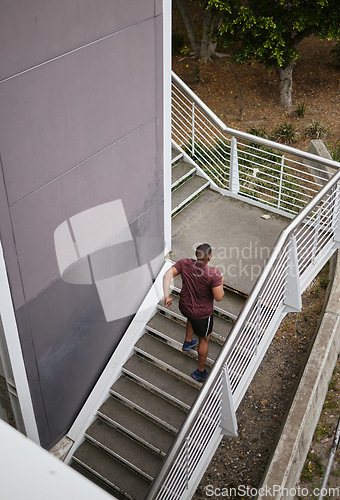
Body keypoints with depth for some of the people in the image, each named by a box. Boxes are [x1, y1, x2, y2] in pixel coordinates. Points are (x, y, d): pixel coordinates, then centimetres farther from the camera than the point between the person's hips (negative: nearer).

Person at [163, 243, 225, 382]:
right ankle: (200, 372, 34)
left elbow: (167, 275, -19)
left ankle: (188, 342, 59)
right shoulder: (214, 273, -30)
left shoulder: (184, 264, -16)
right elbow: (219, 297, -25)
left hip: (184, 307, 5)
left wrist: (166, 295, -14)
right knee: (204, 339, 19)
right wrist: (221, 282, -7)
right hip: (202, 314, -5)